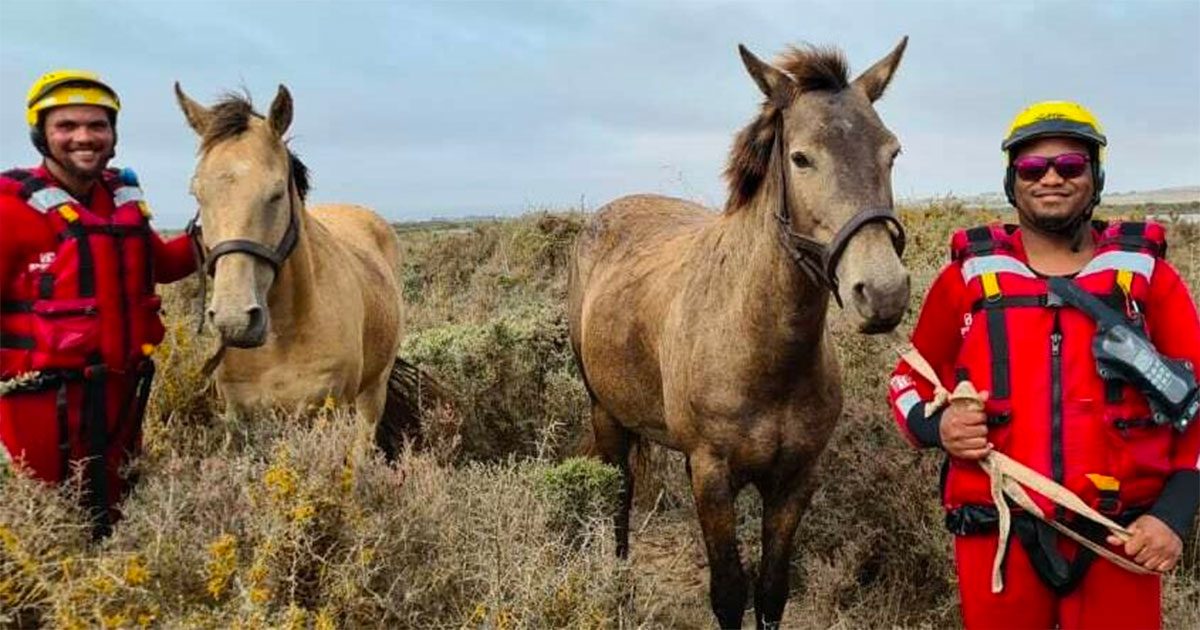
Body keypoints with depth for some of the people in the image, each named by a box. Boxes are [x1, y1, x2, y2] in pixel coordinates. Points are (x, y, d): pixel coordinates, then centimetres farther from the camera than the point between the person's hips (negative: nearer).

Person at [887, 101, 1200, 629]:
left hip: (1122, 540, 0)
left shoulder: (1146, 273, 3)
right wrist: (936, 427, -10)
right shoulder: (967, 277, 3)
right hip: (997, 535, 0)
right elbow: (910, 378, 13)